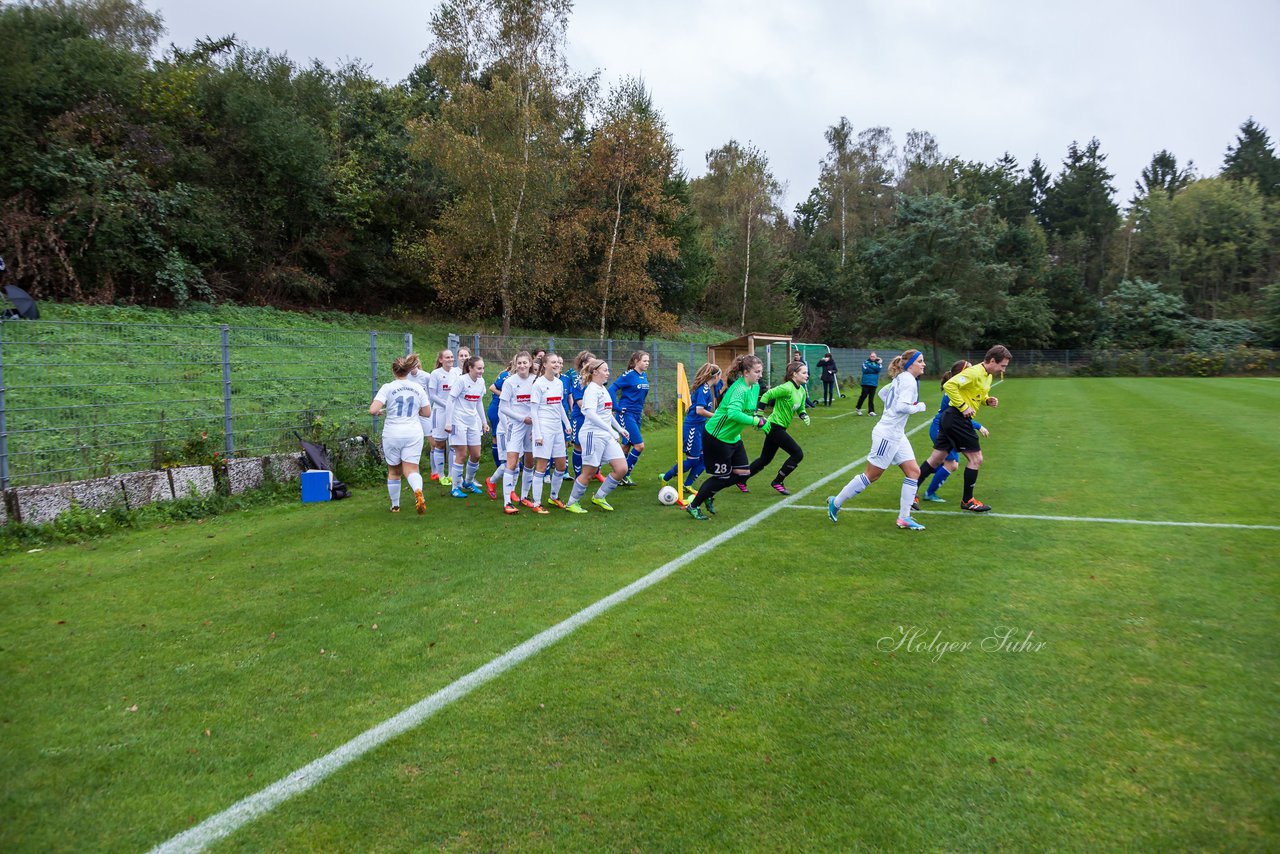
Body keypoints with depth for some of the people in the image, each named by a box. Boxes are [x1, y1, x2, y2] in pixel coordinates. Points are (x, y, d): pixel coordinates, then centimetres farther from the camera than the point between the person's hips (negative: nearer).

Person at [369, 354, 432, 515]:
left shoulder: (388, 387, -6)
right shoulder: (418, 388, 4)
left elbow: (373, 410, -15)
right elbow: (427, 413, 8)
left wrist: (379, 412, 7)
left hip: (392, 434, -1)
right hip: (413, 434, 1)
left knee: (394, 471, 17)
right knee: (411, 470, -3)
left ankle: (395, 505, 28)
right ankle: (418, 491, -35)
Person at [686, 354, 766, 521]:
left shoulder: (755, 386, 4)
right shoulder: (739, 389, -26)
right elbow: (733, 413, -41)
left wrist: (757, 416, 2)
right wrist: (756, 421, -38)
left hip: (733, 437, 9)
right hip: (717, 436, -9)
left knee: (744, 473, 8)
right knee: (722, 476, 0)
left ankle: (709, 494, 27)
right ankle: (694, 506, 20)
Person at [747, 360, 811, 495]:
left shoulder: (802, 391, 8)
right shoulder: (787, 388, -19)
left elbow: (800, 408, 19)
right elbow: (766, 395, -19)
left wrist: (804, 415, -4)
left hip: (779, 428, 9)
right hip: (774, 427, -9)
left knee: (765, 460, 16)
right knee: (798, 454, -8)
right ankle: (777, 482, 5)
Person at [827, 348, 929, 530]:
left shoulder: (901, 379, 12)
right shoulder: (909, 381, -16)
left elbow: (882, 392, 26)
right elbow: (902, 406, -28)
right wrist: (919, 407, -11)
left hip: (897, 435, 10)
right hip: (887, 435, -10)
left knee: (914, 472, 4)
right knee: (871, 476, 0)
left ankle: (904, 518, 6)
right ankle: (836, 502, 14)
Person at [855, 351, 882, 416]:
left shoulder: (877, 363, 11)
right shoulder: (866, 362, 2)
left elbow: (878, 369, -9)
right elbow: (865, 370, -12)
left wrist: (870, 366, -9)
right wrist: (874, 369, -4)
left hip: (874, 383, 3)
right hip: (866, 382, -3)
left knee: (871, 397, 3)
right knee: (863, 395, -5)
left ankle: (871, 411, 7)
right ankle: (858, 408, 12)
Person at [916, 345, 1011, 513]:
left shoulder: (987, 375, 14)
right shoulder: (974, 372, -17)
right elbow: (949, 385, -25)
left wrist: (988, 400, 5)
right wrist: (963, 406, -23)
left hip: (951, 418, 10)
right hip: (958, 418, -10)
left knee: (936, 459, 11)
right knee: (975, 458, 0)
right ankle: (967, 501, 11)